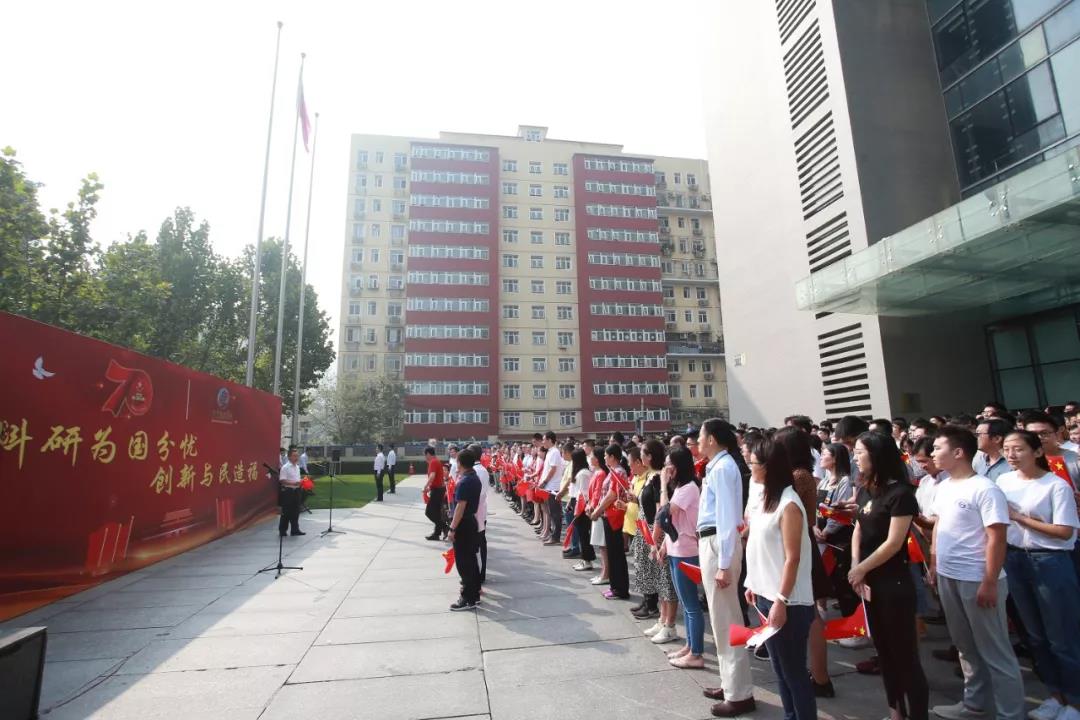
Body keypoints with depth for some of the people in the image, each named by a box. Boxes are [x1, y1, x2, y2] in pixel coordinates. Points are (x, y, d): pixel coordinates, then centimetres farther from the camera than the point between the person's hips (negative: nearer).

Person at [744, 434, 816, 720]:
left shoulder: (788, 504, -18)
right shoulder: (765, 498, 7)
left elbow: (792, 558, -19)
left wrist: (781, 601, -19)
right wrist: (753, 584, 14)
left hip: (787, 603, -8)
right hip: (765, 596, 8)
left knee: (794, 671, 6)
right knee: (780, 668, 19)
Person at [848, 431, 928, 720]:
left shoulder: (900, 493, -15)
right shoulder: (865, 491, 6)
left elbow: (893, 542, -17)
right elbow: (858, 531, 7)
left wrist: (861, 569, -11)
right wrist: (855, 567, -6)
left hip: (895, 583, -7)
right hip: (870, 582, 8)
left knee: (905, 654, 3)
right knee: (884, 651, 18)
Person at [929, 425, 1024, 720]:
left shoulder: (984, 489, -17)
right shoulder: (943, 487, 6)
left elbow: (997, 538, -19)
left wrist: (990, 582, -20)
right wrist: (934, 564, 14)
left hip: (977, 581, -8)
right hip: (947, 578, 8)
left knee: (994, 651, 7)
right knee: (966, 645, 21)